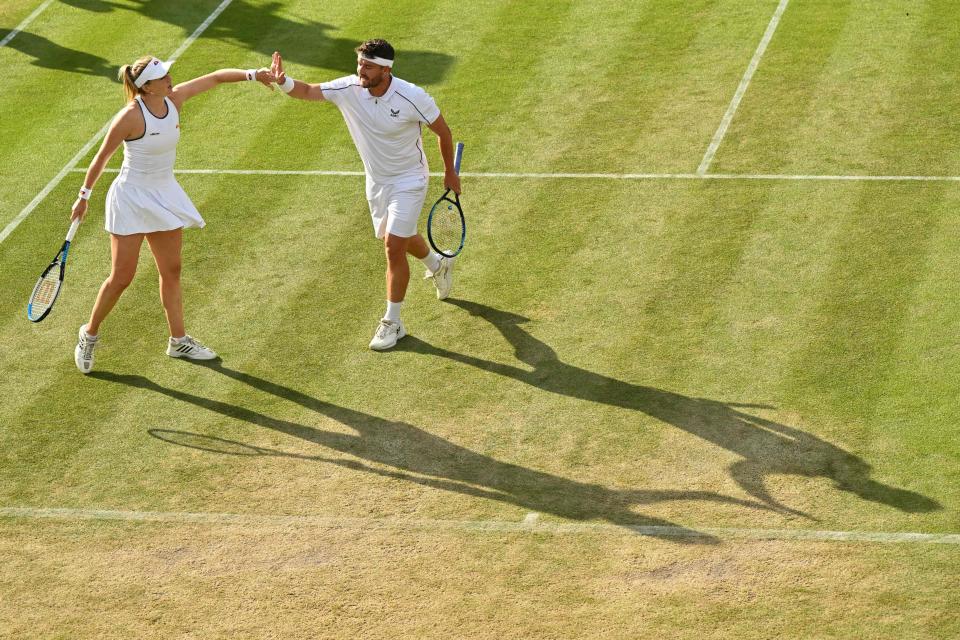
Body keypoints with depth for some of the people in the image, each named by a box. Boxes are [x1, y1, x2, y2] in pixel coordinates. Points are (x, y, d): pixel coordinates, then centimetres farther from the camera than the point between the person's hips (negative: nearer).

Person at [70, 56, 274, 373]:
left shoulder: (174, 99, -6)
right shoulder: (131, 116, -23)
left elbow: (216, 77, 2)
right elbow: (102, 157, -12)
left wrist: (251, 74, -11)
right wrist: (84, 196, -5)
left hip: (164, 197, 7)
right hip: (132, 199, -7)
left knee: (171, 270, 13)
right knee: (121, 277, -3)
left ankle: (178, 340, 24)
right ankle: (89, 335, 17)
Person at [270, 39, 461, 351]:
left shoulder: (412, 98, -26)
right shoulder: (348, 89, -16)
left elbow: (443, 132, -11)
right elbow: (306, 91, -12)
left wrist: (449, 172, 0)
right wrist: (283, 81, -35)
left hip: (408, 180, -6)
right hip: (376, 181, 6)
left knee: (394, 246, -14)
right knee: (399, 238, 23)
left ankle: (392, 322, -1)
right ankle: (438, 264, 56)